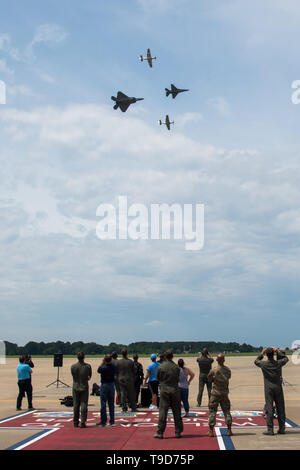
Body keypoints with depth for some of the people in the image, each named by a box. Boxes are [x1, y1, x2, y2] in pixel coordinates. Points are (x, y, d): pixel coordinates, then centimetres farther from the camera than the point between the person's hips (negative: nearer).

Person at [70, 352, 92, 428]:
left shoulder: (73, 367, -6)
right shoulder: (88, 366, -7)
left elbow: (73, 376, 5)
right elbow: (89, 377, 4)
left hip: (76, 388, 1)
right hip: (84, 388, -1)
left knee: (76, 405, 8)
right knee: (83, 405, 1)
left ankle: (75, 423, 13)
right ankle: (82, 422, -4)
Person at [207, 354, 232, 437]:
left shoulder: (214, 370, -12)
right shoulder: (228, 370, -2)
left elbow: (209, 379, -1)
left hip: (215, 394, -3)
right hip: (225, 393, 3)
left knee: (212, 412, 3)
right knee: (227, 411, 12)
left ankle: (211, 431, 3)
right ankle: (229, 430, 10)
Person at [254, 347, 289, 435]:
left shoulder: (264, 364, -8)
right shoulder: (279, 363, -5)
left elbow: (256, 361, 14)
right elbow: (286, 358, 16)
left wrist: (262, 353, 17)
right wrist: (278, 351, 17)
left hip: (269, 389, -1)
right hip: (278, 388, 1)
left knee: (269, 409, -1)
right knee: (280, 408, 8)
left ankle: (270, 430, -2)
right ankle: (282, 429, 12)